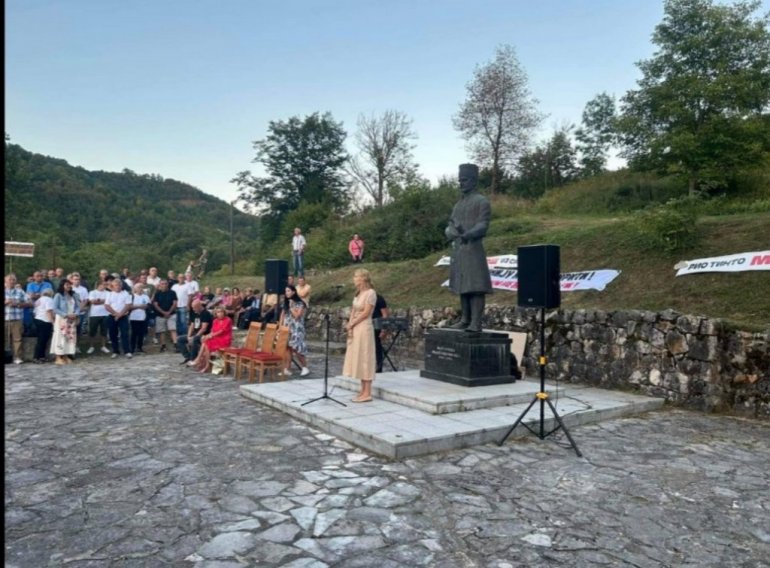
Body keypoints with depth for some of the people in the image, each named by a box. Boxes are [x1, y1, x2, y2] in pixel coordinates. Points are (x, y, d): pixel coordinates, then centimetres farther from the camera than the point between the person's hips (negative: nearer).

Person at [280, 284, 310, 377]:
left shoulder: (300, 304, -7)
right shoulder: (286, 304, 13)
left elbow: (297, 316, -15)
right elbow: (282, 315, 18)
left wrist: (291, 307, -11)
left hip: (296, 329, -6)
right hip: (287, 329, 6)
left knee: (296, 349, -10)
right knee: (287, 348, 1)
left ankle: (305, 368, 0)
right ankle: (288, 369, 2)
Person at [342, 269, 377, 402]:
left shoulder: (371, 293, -13)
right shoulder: (358, 293, 13)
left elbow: (366, 313, -16)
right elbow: (353, 311, 11)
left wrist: (351, 324, -10)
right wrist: (349, 326, -3)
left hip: (364, 329, -9)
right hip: (355, 329, 9)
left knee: (364, 359, -5)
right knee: (358, 359, 10)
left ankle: (367, 393, -1)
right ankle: (363, 390, 17)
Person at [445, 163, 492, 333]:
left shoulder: (481, 201, -2)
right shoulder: (458, 204, 21)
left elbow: (483, 225, -12)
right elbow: (451, 224, 19)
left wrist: (468, 234, -30)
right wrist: (452, 231, -5)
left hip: (473, 248, -8)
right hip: (458, 249, 8)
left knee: (475, 286, -11)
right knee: (462, 286, 11)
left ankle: (476, 323, -12)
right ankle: (465, 320, 19)